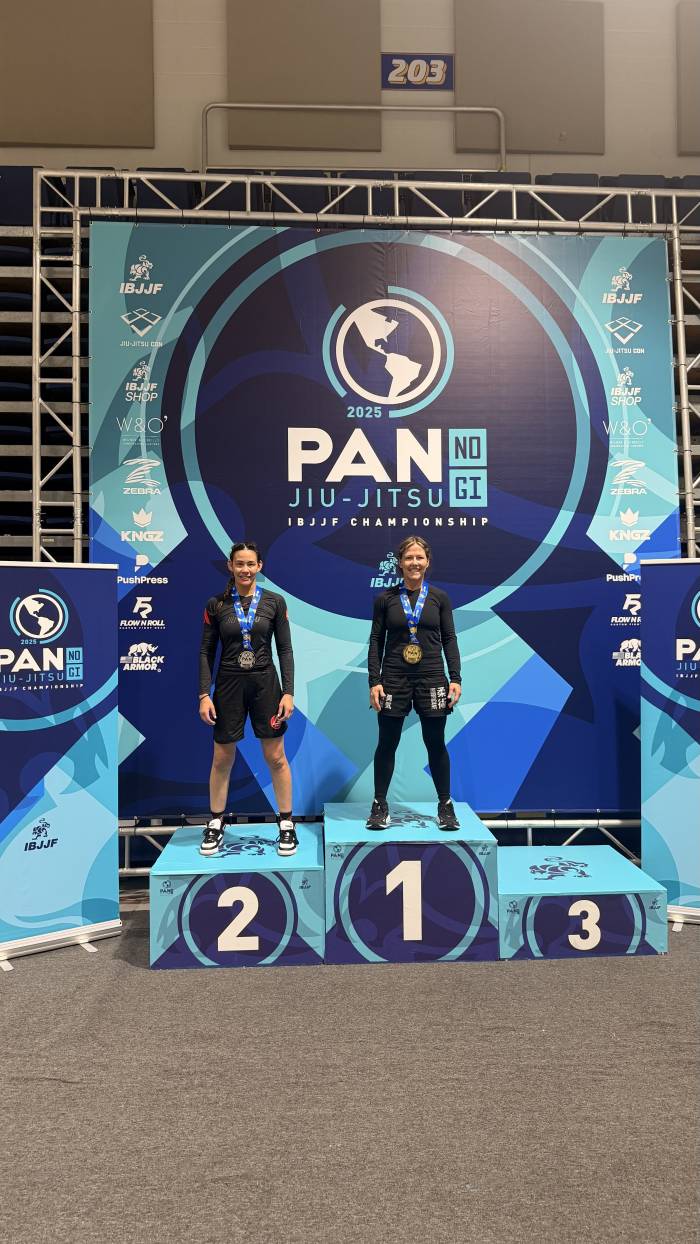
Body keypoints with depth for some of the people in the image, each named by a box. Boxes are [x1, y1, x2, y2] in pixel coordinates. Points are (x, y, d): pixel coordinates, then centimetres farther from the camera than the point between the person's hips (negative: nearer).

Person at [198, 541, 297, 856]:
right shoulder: (216, 604, -1)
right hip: (228, 686, 0)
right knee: (222, 760, 8)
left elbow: (285, 649, 0)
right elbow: (206, 652, 1)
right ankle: (216, 824, 25)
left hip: (266, 684, 0)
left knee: (276, 757, 5)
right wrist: (204, 694, -6)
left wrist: (288, 692, -7)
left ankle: (287, 824, 19)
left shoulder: (274, 602, -1)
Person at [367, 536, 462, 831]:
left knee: (436, 743, 6)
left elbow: (449, 639, 6)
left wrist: (455, 678, -2)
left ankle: (445, 805, 20)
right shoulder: (385, 598, 2)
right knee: (387, 743, 5)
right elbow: (376, 641, 3)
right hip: (394, 679, 0)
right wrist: (374, 681, -5)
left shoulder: (439, 597, 4)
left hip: (431, 678, 0)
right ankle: (380, 805, 18)